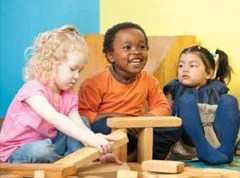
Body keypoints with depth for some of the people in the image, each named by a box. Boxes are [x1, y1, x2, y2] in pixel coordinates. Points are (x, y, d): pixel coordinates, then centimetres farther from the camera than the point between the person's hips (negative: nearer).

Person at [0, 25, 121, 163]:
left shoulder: (69, 97, 0)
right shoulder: (33, 90, -24)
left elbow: (79, 125, -12)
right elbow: (54, 118, -40)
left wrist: (96, 143, -32)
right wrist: (88, 138, -50)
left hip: (48, 143, 7)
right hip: (17, 152, -7)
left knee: (82, 122, -3)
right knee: (42, 149, -39)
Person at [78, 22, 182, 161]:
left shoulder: (149, 80, 4)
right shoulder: (97, 82, -11)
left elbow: (163, 108, 4)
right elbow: (82, 114, -17)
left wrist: (142, 119, -17)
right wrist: (117, 118, -26)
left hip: (138, 133, 5)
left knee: (173, 128, -16)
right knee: (104, 125, -38)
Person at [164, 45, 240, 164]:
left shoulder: (217, 88, 18)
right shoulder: (175, 88, 15)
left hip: (216, 136, 2)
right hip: (191, 138, -1)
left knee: (228, 100, -11)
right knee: (186, 100, -20)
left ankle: (226, 150, -29)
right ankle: (204, 149, -37)